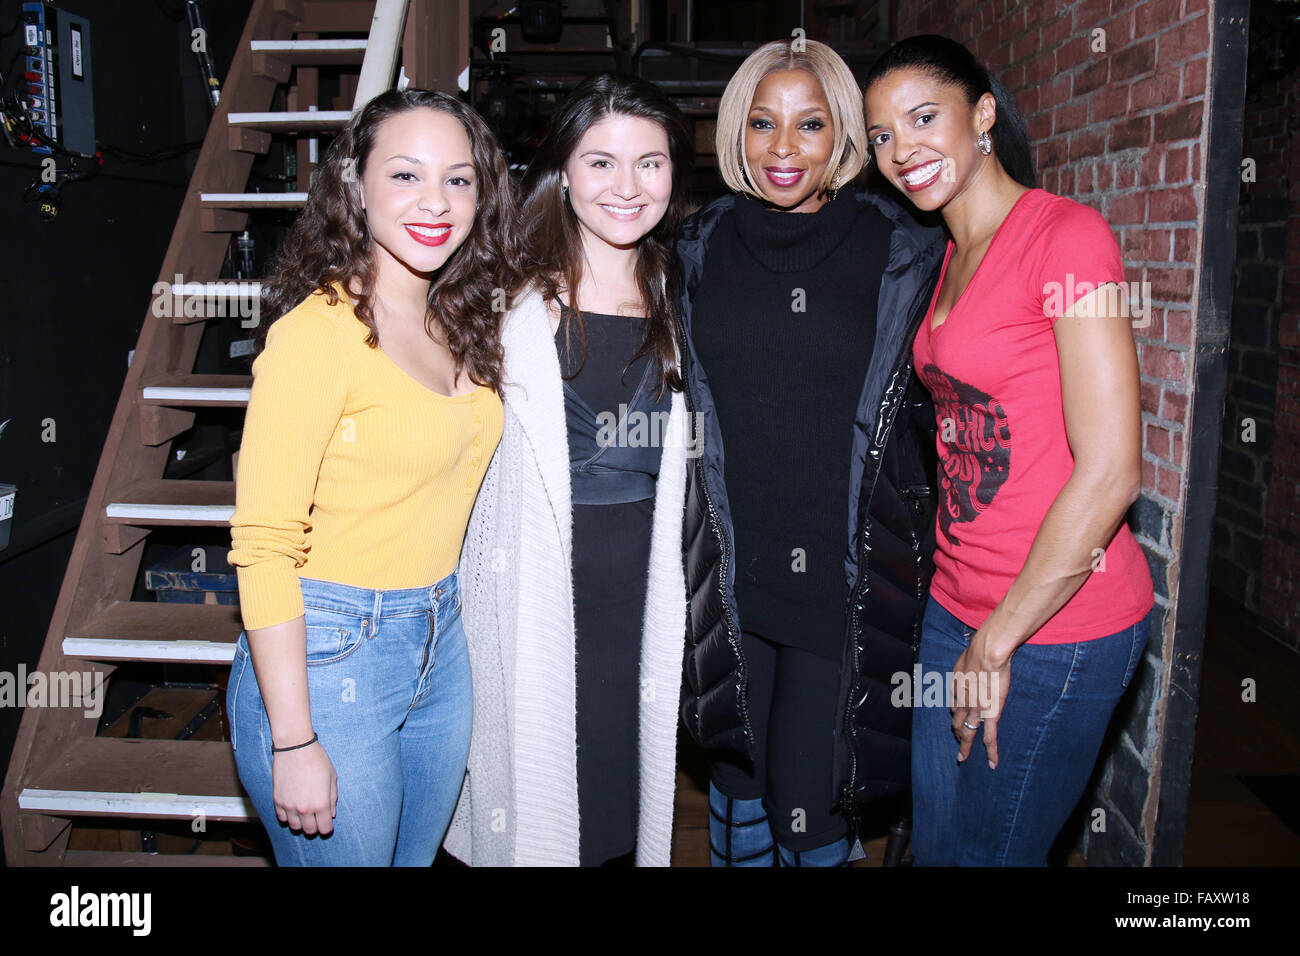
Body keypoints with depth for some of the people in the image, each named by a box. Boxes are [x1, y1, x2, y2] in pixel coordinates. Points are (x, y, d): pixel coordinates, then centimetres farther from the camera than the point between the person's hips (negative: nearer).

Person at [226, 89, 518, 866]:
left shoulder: (462, 325, 6)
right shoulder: (319, 330, -18)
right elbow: (264, 546, -19)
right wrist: (294, 743, -19)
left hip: (440, 645, 7)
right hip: (328, 655, -7)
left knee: (416, 854, 22)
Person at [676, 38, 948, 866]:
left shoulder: (901, 252, -2)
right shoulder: (703, 248, 6)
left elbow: (936, 409, 5)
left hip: (850, 572, -3)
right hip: (732, 569, 3)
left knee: (809, 796, -1)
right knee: (738, 769, 15)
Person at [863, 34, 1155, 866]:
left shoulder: (1067, 236, -15)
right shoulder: (951, 258, 11)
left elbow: (1110, 471, -20)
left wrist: (997, 643, -14)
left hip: (1057, 622, -7)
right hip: (958, 607, 7)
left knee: (989, 851, 9)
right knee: (935, 841, 19)